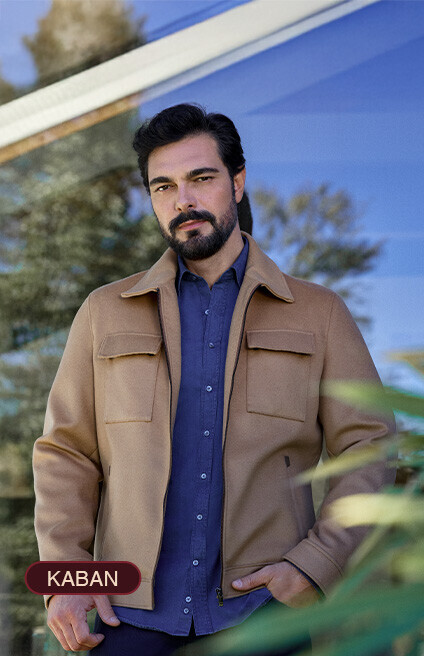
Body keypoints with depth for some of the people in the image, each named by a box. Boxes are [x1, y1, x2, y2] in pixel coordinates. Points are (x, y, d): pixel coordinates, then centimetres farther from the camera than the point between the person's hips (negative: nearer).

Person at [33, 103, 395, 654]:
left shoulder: (318, 314, 7)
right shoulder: (105, 313, 11)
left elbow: (367, 450, 4)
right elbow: (66, 452, 10)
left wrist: (313, 565, -9)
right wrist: (64, 573, -3)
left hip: (262, 609, -1)